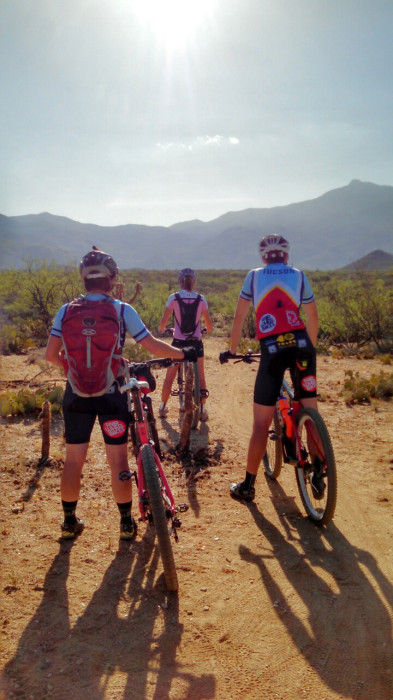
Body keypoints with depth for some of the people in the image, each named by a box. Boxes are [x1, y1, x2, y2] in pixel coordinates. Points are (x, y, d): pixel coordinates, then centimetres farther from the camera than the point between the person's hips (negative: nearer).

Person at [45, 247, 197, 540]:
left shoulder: (66, 311, -1)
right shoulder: (122, 310, -6)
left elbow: (51, 355, -2)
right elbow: (152, 345, -7)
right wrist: (183, 353, 7)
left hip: (76, 393, 2)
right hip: (111, 393, -2)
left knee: (73, 460, 13)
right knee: (118, 460, 8)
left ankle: (70, 522, 25)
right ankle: (127, 523, 18)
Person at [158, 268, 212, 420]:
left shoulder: (173, 298, -6)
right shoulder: (201, 299, -3)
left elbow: (164, 320, -4)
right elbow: (208, 322, 3)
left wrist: (162, 329, 17)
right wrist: (209, 330, 25)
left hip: (178, 341, 0)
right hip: (196, 342, 1)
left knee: (170, 376, 13)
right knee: (200, 376, 12)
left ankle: (163, 407, 21)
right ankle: (203, 410, 12)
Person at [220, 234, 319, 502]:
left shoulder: (254, 276, 14)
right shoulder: (299, 276, 15)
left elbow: (239, 317, 11)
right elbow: (313, 316, 19)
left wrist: (232, 350, 21)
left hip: (272, 349, -1)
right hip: (301, 345, 1)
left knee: (261, 422, 5)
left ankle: (248, 486, 14)